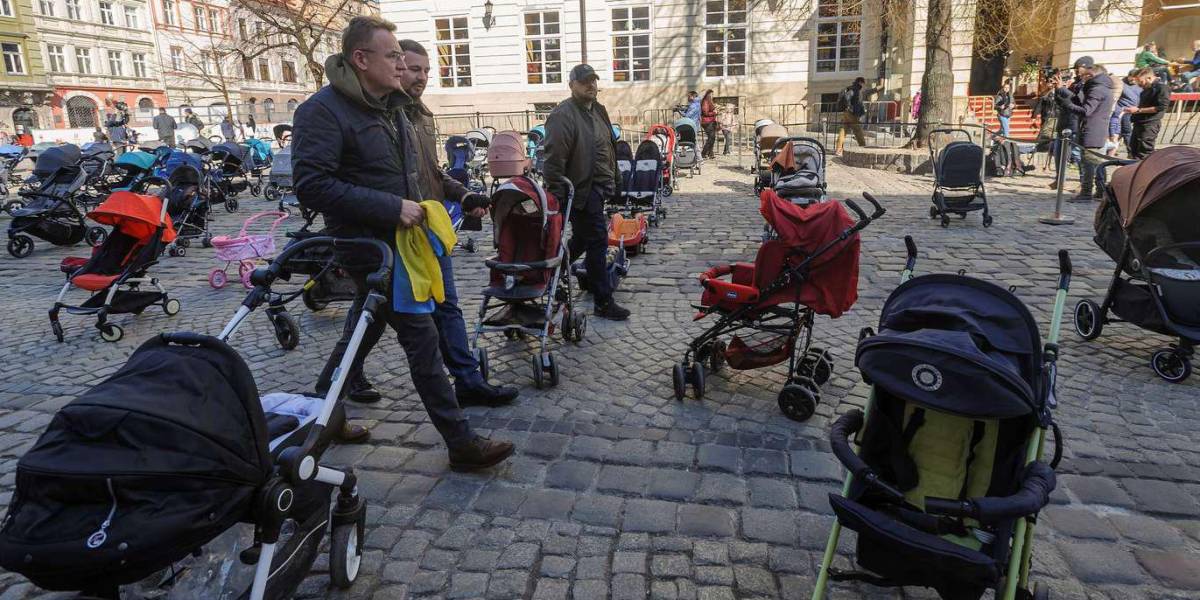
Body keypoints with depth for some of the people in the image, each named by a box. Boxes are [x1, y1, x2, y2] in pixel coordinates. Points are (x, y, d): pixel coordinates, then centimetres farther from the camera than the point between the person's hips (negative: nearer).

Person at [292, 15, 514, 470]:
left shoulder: (390, 106, 14)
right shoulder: (324, 110, -14)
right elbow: (312, 186, -23)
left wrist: (415, 208, 12)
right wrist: (391, 208, -25)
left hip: (397, 240, 9)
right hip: (369, 245, -9)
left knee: (365, 330, 19)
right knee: (421, 336, -8)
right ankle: (461, 442, 0)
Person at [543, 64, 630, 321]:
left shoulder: (598, 110, 15)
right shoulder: (562, 115, -15)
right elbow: (554, 158, -21)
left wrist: (611, 180, 23)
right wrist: (557, 195, -23)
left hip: (599, 187, 9)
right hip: (582, 190, -9)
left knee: (582, 238, 17)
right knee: (597, 241, -5)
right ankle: (604, 302, 5)